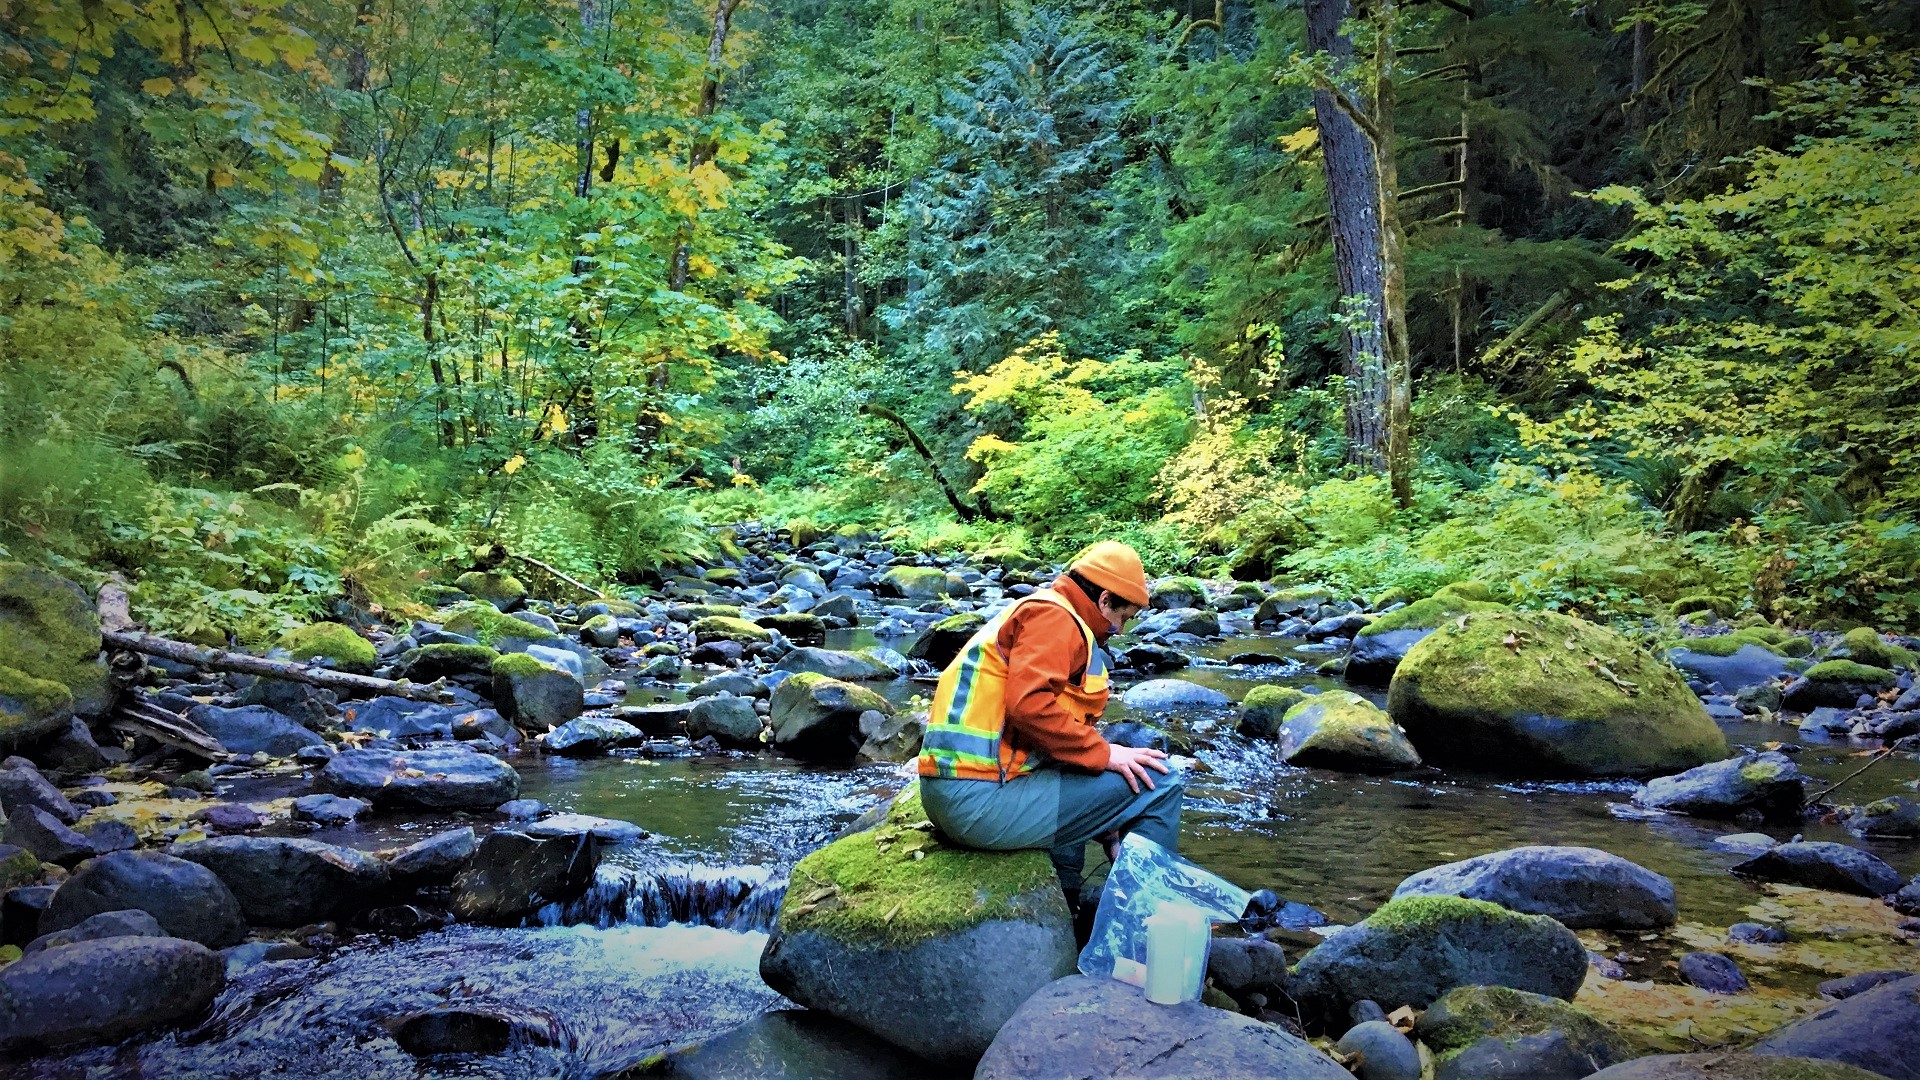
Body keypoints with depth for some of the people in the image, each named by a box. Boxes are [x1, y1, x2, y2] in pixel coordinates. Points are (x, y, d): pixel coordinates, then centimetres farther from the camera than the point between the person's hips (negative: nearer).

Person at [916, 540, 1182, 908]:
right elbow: (1031, 705, -23)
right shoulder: (1054, 615, -6)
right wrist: (1103, 753, -12)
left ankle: (1063, 902, 28)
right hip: (983, 801, -11)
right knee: (1158, 781, -5)